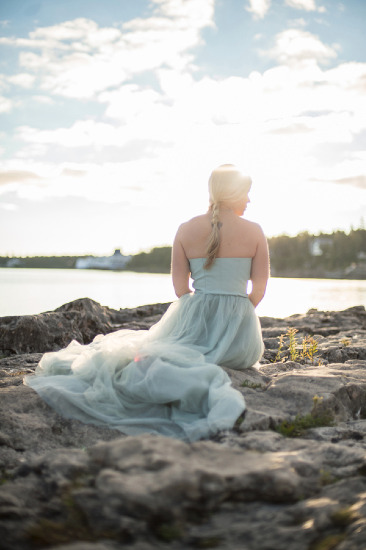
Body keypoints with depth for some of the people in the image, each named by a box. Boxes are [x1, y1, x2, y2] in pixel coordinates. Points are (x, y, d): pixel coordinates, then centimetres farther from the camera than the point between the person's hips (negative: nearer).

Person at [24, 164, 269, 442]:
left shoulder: (186, 230, 0)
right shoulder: (254, 231, -4)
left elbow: (180, 287, 1)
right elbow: (259, 290, -1)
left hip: (193, 320, 2)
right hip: (239, 327, -1)